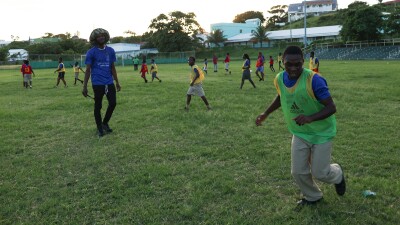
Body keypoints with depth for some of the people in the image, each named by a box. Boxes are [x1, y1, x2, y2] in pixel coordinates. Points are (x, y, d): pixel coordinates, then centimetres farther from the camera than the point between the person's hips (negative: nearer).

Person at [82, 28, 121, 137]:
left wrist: (117, 82, 13)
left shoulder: (110, 51, 8)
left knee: (113, 103, 4)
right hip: (97, 83, -4)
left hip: (109, 82, 4)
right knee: (98, 106, 5)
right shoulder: (91, 52, -4)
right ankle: (100, 128, 20)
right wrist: (85, 87, -6)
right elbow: (88, 70, -3)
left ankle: (105, 123, 27)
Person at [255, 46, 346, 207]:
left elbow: (331, 107, -27)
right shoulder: (280, 79, -11)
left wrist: (310, 118, -43)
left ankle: (338, 174, 39)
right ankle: (313, 197, 37)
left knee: (320, 173, 2)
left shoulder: (314, 80, -29)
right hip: (299, 133, 5)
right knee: (298, 172, 7)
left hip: (321, 133, -5)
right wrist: (266, 113, 9)